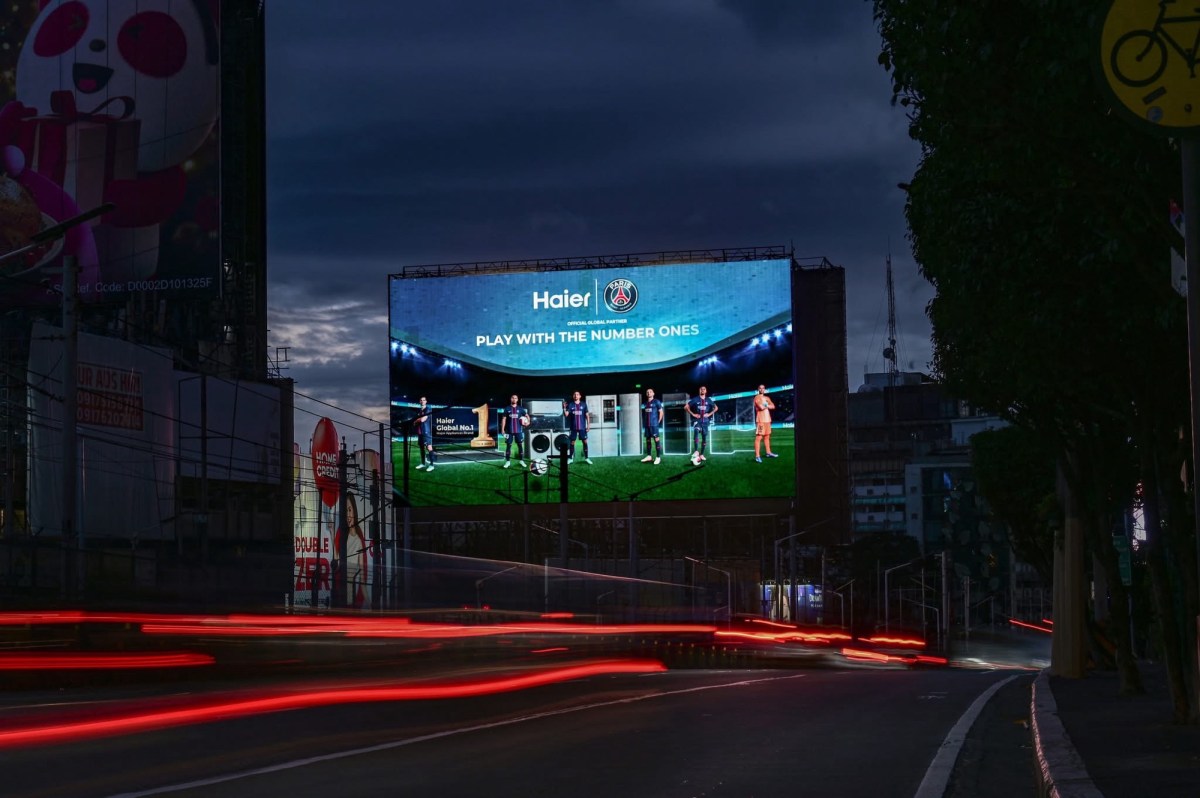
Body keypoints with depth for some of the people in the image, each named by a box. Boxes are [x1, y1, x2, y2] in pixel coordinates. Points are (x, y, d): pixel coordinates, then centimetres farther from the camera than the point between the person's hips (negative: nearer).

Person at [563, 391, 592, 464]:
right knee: (572, 442, 4)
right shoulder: (570, 405, 2)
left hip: (582, 427, 0)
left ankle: (586, 458, 7)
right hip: (573, 427, 0)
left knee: (585, 441, 0)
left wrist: (588, 425, 0)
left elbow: (587, 415, 5)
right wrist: (564, 408, -22)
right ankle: (570, 458, 12)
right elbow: (566, 414, -6)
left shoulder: (583, 404, 4)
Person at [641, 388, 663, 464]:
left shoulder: (656, 402, -1)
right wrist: (644, 423, 12)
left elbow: (661, 412, -2)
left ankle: (658, 457, -11)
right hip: (647, 424, 7)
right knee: (648, 440, 10)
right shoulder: (645, 403, 15)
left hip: (654, 424, -7)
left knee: (656, 439, -10)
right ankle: (649, 456, 17)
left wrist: (658, 421, -6)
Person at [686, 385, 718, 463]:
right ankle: (696, 452, -41)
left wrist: (709, 414, 4)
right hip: (697, 421, -4)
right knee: (696, 432, -31)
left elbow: (716, 408, 19)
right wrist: (693, 414, -7)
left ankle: (701, 454, 19)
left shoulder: (708, 400, 8)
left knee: (704, 438, 7)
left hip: (705, 421, 4)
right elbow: (686, 406, 1)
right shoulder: (695, 399, 0)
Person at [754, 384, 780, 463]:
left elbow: (773, 406, 7)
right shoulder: (757, 398, -6)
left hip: (767, 419, 8)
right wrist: (767, 406, -1)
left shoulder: (767, 398, 18)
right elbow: (761, 407, -20)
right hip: (760, 420, -8)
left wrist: (765, 405, -8)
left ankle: (768, 452, 30)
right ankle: (757, 456, -16)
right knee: (759, 437, -11)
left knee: (767, 436, 17)